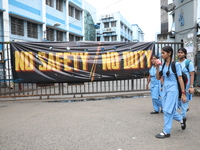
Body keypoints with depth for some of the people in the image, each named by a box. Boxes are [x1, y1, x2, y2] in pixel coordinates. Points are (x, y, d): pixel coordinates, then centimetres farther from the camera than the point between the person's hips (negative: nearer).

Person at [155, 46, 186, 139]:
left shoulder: (176, 64, -10)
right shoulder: (163, 65, 6)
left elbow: (180, 79, -11)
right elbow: (158, 78, 7)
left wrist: (183, 93, -12)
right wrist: (157, 68, -6)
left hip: (172, 89, -7)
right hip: (165, 89, 7)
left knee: (167, 110, -4)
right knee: (166, 110, 15)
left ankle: (166, 132, 9)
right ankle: (181, 119, 42)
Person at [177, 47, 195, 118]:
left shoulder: (188, 63, -6)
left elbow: (192, 75, -9)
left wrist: (191, 87, -16)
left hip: (185, 85, -5)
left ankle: (183, 115, 16)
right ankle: (185, 108, 33)